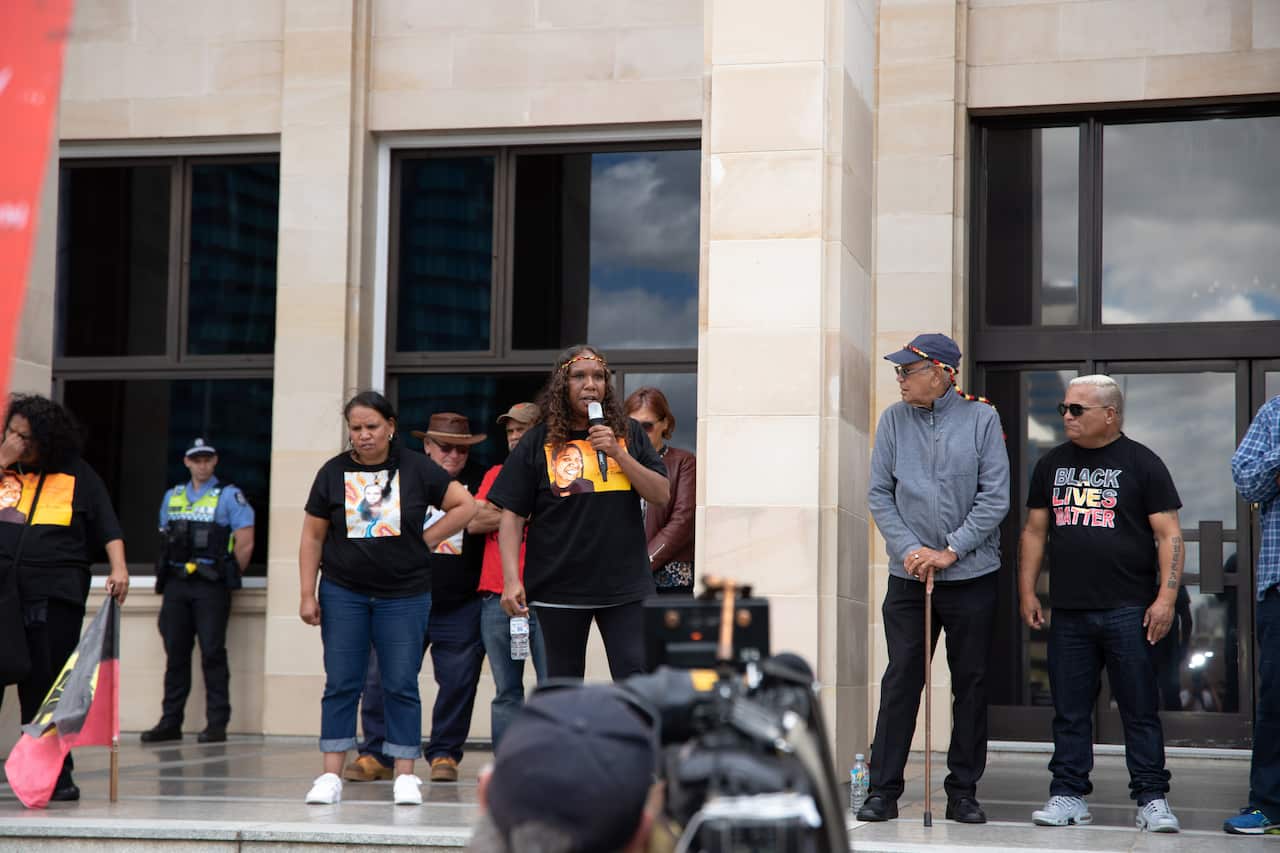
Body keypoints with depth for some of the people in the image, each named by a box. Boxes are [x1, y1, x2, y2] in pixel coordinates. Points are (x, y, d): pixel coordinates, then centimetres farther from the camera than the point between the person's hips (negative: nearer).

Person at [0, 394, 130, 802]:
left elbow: (108, 528, 5)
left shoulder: (77, 476, 7)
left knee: (46, 689, 2)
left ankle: (55, 777, 10)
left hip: (55, 597, -2)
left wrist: (118, 568, -8)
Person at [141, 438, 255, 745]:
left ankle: (217, 723, -4)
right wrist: (168, 575, 15)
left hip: (211, 586, -5)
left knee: (212, 653, -7)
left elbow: (245, 544, -4)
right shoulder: (172, 497, 17)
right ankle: (170, 722, 10)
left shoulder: (229, 497, 1)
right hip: (176, 584, 5)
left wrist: (228, 578, -1)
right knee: (175, 653, 5)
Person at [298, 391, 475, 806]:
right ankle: (330, 776, 3)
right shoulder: (334, 472, 3)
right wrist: (308, 594, 1)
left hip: (404, 595, -1)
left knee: (401, 686, 1)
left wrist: (426, 540, -2)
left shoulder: (416, 469, 0)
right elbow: (312, 537, 6)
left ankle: (405, 776, 7)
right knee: (341, 685, 1)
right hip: (343, 593, 1)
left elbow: (465, 506, 3)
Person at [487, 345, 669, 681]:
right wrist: (511, 580, -10)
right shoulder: (539, 442, 2)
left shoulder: (628, 434, 8)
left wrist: (618, 454, -10)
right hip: (560, 587, -1)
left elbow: (661, 496, 3)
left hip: (625, 584, 1)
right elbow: (512, 516, 0)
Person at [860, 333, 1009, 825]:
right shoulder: (894, 421, 4)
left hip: (971, 576, -1)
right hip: (908, 577, 1)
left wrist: (950, 551, -12)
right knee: (900, 681, 1)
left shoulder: (981, 419, -3)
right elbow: (880, 494, 4)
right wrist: (909, 550, -8)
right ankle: (883, 790, 6)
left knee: (971, 683, 6)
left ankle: (964, 792, 15)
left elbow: (995, 497, -6)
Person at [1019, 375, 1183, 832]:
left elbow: (1168, 533, -3)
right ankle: (1069, 795, 14)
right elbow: (1035, 531, 18)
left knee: (1140, 710, -1)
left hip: (1128, 610, -4)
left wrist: (1166, 596, -12)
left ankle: (1152, 799, 5)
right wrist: (1026, 591, 10)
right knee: (1069, 711, 6)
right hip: (1068, 611, 4)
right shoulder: (1052, 464, 14)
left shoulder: (1142, 464, 1)